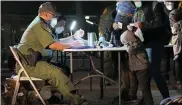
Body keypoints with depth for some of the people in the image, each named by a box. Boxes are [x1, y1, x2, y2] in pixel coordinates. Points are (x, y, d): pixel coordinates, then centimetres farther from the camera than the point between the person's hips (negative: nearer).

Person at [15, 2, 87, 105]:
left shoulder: (40, 24, 20)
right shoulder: (39, 25, -13)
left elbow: (54, 42, 18)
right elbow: (53, 45, -20)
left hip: (30, 62, 10)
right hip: (27, 64, -10)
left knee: (62, 70, 3)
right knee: (56, 73, -22)